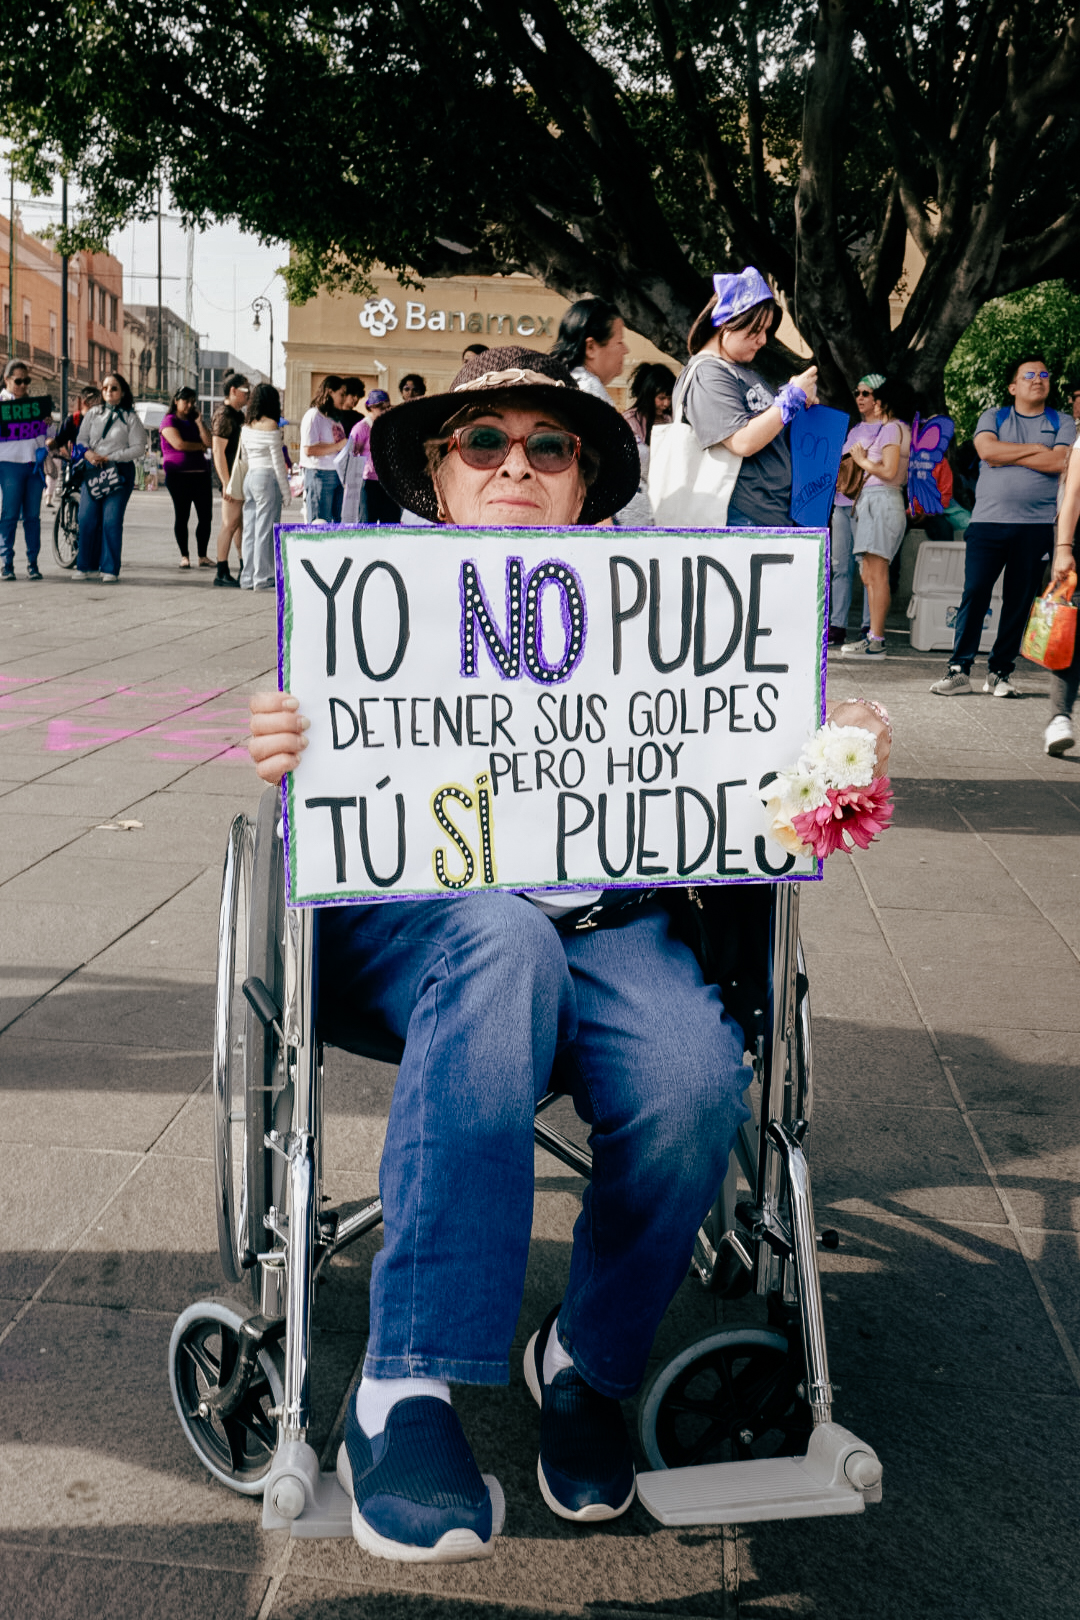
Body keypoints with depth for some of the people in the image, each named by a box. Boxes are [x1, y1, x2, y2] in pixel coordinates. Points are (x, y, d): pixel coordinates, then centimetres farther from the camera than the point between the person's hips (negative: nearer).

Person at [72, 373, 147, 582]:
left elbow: (138, 448, -5)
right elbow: (81, 440, 13)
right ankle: (87, 566, 7)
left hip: (120, 472, -3)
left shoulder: (130, 418, 3)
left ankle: (110, 569, 0)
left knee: (112, 521, -7)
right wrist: (88, 453, -10)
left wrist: (109, 458, -11)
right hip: (92, 471, 3)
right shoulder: (92, 414, 14)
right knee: (86, 519, -2)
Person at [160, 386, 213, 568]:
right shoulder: (169, 421, 1)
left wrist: (199, 422, 1)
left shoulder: (194, 421, 20)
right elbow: (178, 444, -13)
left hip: (201, 474, 5)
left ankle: (203, 556, 6)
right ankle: (184, 556, 7)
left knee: (206, 516, -1)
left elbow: (209, 442, 7)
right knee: (181, 515, -1)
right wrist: (200, 446, 1)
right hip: (178, 474, -5)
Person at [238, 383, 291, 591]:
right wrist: (285, 490, -4)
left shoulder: (246, 427, 9)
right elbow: (277, 461, -9)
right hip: (267, 478, -7)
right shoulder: (271, 426, -10)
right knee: (265, 530, -3)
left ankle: (248, 578, 12)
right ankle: (263, 579, -1)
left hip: (249, 477, 7)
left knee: (250, 529, 9)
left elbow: (244, 456, 14)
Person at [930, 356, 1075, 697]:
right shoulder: (993, 417, 13)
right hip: (988, 521, -1)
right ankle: (959, 670, -1)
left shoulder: (1062, 423, 12)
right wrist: (1036, 449, -4)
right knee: (974, 594, -7)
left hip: (1036, 526, 1)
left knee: (1020, 601, 2)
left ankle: (1000, 672, 11)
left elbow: (1059, 462, -7)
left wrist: (1006, 456, -5)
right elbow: (986, 450, -8)